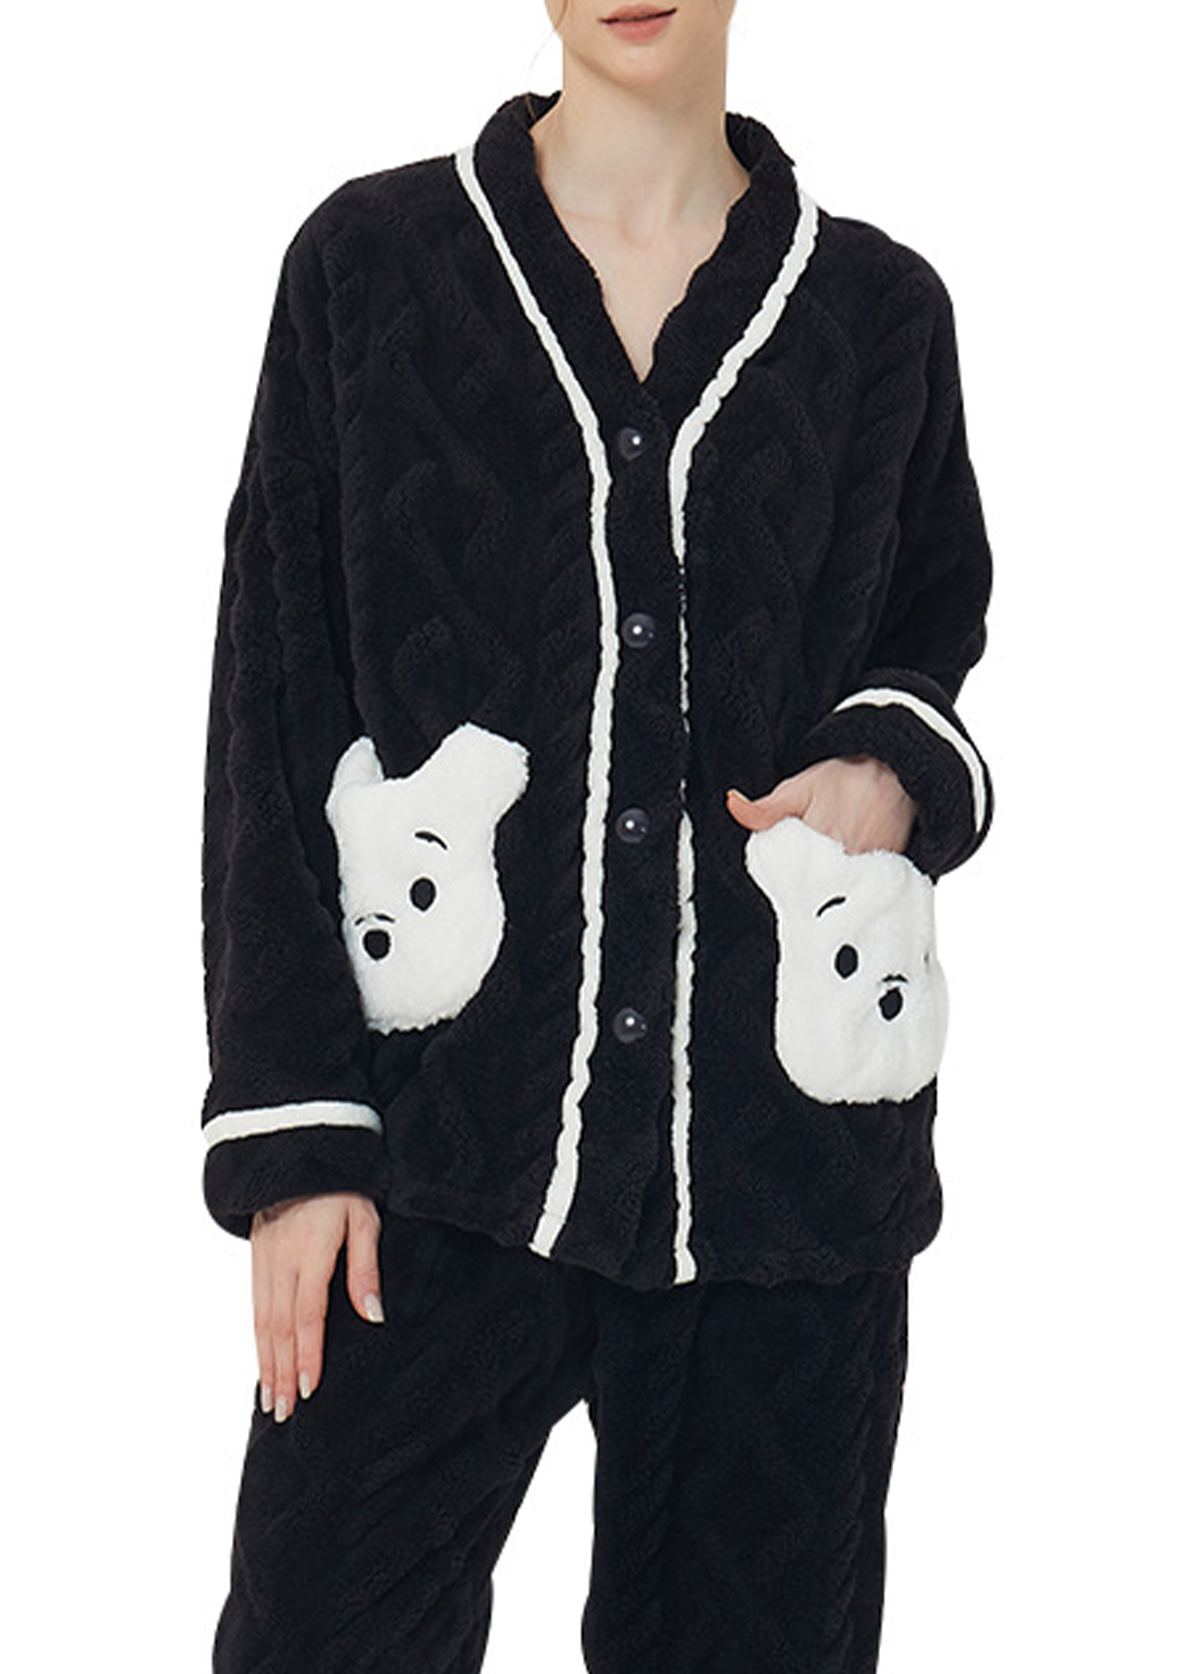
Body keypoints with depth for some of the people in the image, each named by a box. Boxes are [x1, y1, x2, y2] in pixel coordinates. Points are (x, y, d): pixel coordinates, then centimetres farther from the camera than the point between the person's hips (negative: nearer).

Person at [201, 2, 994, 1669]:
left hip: (784, 1142, 2)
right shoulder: (369, 262, 4)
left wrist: (901, 771, -3)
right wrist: (292, 1131, -5)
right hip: (443, 1125, -1)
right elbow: (272, 720, 1)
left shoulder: (879, 307, 8)